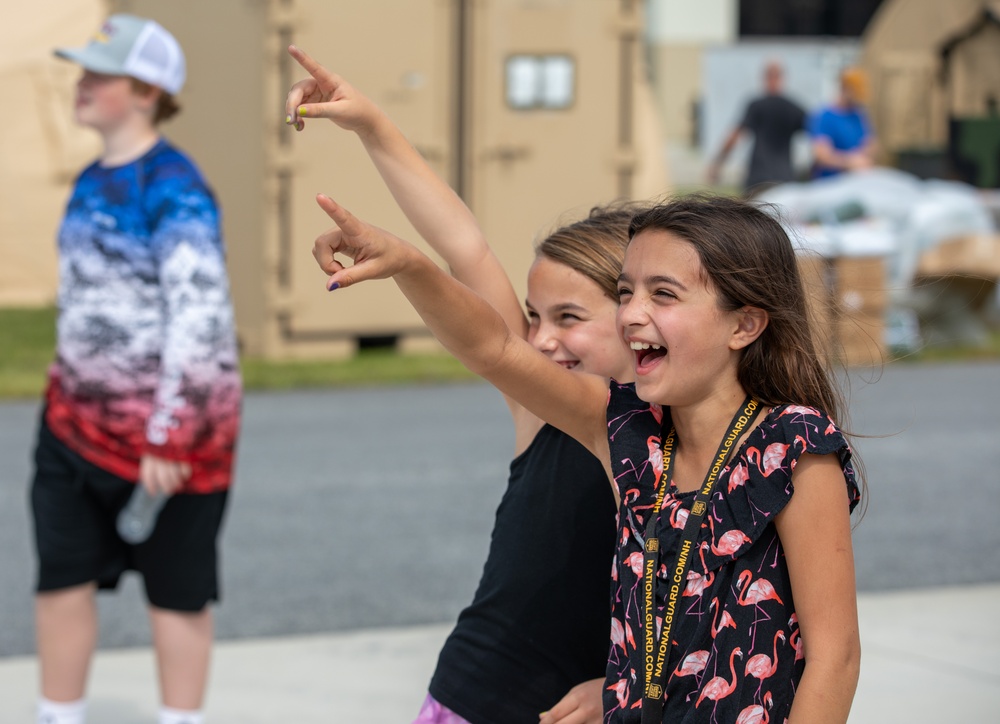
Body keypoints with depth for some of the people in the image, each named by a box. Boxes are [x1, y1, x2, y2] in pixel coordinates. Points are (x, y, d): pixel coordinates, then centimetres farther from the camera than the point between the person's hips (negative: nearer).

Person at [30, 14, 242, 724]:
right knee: (62, 575, 7)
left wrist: (169, 437, -23)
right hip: (80, 417, 8)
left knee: (175, 590, 6)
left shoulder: (172, 187, -17)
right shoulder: (94, 181, 9)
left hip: (167, 424, -7)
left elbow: (200, 315, -22)